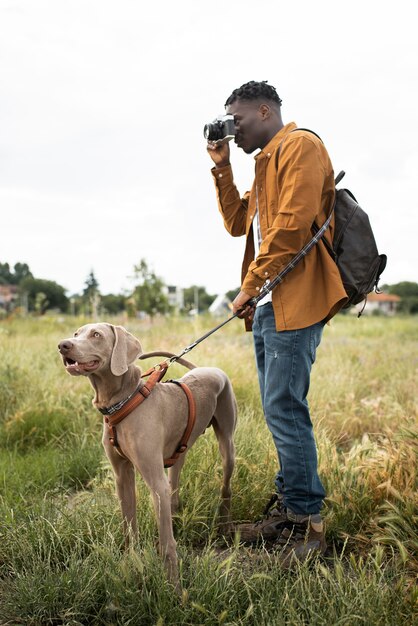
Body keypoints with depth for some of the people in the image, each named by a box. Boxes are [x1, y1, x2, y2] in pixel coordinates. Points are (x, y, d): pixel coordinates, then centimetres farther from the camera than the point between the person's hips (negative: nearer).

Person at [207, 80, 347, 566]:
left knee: (284, 409, -10)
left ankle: (307, 522, -1)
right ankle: (287, 508, 18)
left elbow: (293, 225, -16)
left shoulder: (301, 146, -4)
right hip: (268, 304, 10)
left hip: (294, 301, -10)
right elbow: (238, 223, 25)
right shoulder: (267, 162, 26)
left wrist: (251, 285, -13)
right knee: (280, 411, 10)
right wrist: (221, 168, 18)